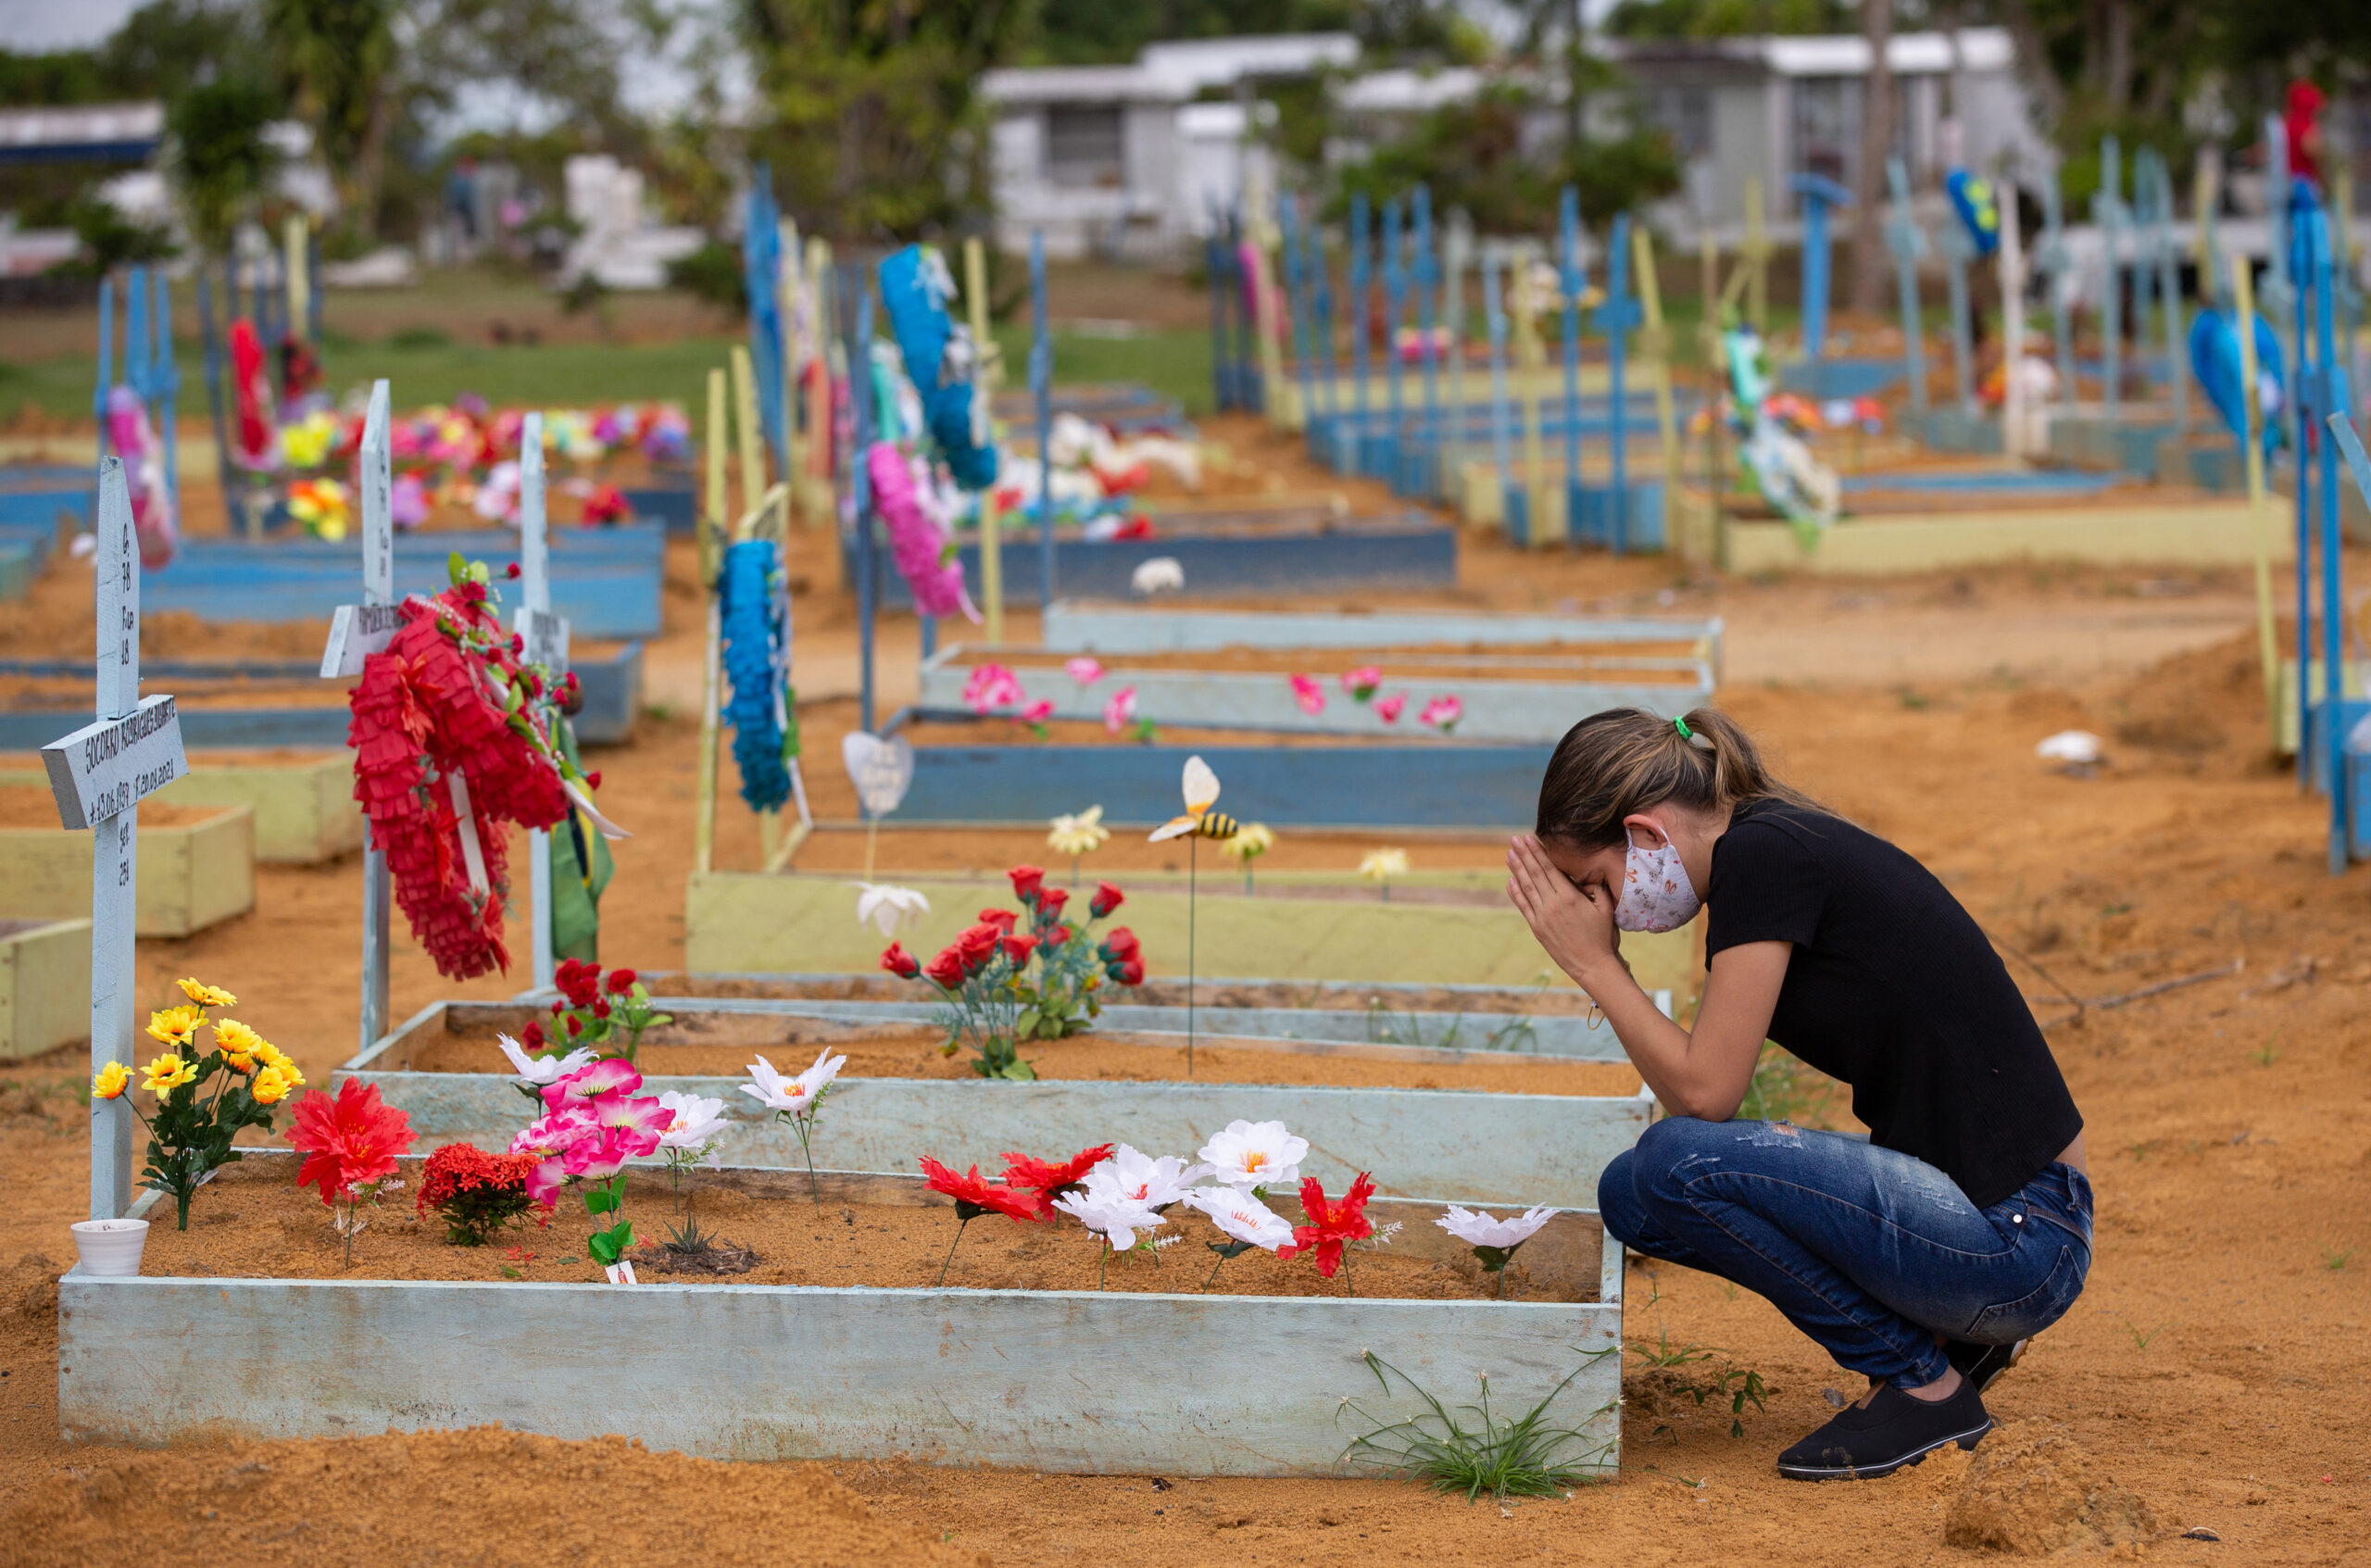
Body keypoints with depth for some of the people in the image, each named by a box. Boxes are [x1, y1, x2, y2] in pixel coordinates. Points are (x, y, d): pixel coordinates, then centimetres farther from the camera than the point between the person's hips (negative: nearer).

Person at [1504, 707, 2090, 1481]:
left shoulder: (1762, 854, -15)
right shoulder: (1785, 845, 12)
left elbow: (1706, 1092, -17)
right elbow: (1701, 1102, 17)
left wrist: (1594, 963, -6)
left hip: (2018, 1242, -10)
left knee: (1679, 1166, -21)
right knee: (1634, 1192, 8)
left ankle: (1922, 1385, -4)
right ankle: (1945, 1333, 11)